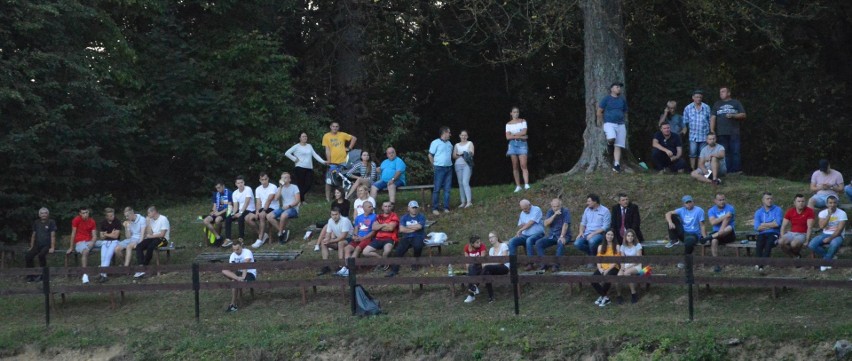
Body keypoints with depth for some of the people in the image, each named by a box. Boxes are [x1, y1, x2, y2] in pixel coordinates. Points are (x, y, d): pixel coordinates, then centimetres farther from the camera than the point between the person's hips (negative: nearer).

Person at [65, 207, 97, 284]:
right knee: (85, 251, -38)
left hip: (89, 242, 4)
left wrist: (92, 242, -18)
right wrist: (71, 248, -4)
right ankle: (85, 275, -43)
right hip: (79, 242, -4)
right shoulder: (76, 220, -4)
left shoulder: (92, 221, 8)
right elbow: (73, 234, -4)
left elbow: (94, 236, 5)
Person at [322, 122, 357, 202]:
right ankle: (328, 198, 1)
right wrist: (328, 161, -11)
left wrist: (349, 148, 6)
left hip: (343, 161, 2)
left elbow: (354, 138, 14)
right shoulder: (326, 136, 0)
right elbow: (327, 150, -4)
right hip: (332, 163, -2)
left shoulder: (342, 135, 5)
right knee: (329, 181, -5)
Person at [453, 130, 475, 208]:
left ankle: (469, 201, -22)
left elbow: (472, 153, -3)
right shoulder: (457, 145, 17)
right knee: (460, 184, 2)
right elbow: (454, 156, 10)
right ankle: (463, 202, 4)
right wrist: (459, 155, -11)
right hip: (458, 165, 4)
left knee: (465, 182, -18)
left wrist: (460, 154, -10)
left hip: (467, 164, -4)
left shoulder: (470, 143, 9)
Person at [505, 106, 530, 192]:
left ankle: (526, 184, -23)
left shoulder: (523, 121, 8)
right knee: (515, 167, 0)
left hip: (522, 144, -2)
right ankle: (518, 186, 2)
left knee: (523, 165, -15)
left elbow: (524, 132, -7)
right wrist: (520, 136, -9)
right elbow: (508, 137, -2)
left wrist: (513, 135, -5)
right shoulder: (508, 124, 10)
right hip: (513, 144, 2)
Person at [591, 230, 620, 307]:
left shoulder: (616, 247, 5)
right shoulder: (601, 247, 17)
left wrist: (608, 270, -15)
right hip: (602, 268, 4)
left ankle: (603, 296, -12)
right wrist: (600, 268, -10)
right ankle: (605, 298, -12)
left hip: (612, 268, -4)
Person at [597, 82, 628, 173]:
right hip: (609, 123, -4)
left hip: (620, 124, 4)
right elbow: (599, 112, 3)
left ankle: (616, 165, -4)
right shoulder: (606, 99, 0)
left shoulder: (622, 99, 13)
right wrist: (599, 123, 5)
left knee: (618, 146, -4)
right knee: (611, 139, -31)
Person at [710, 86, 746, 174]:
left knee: (735, 152, -7)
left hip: (734, 133, -2)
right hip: (721, 133, 2)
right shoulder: (717, 104, 16)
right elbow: (713, 118, 8)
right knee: (724, 153, 0)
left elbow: (743, 115, 6)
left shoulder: (736, 103, 11)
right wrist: (712, 131, -3)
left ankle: (736, 170, -8)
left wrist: (733, 115, -10)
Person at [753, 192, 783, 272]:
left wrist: (763, 224, 0)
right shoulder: (758, 212, 14)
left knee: (769, 243, -35)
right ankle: (759, 264, -45)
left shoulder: (777, 210, 7)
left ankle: (760, 265, -47)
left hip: (774, 234, -2)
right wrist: (771, 225, -4)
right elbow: (757, 228, 0)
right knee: (759, 243, -32)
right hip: (762, 234, 2)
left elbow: (777, 223, -8)